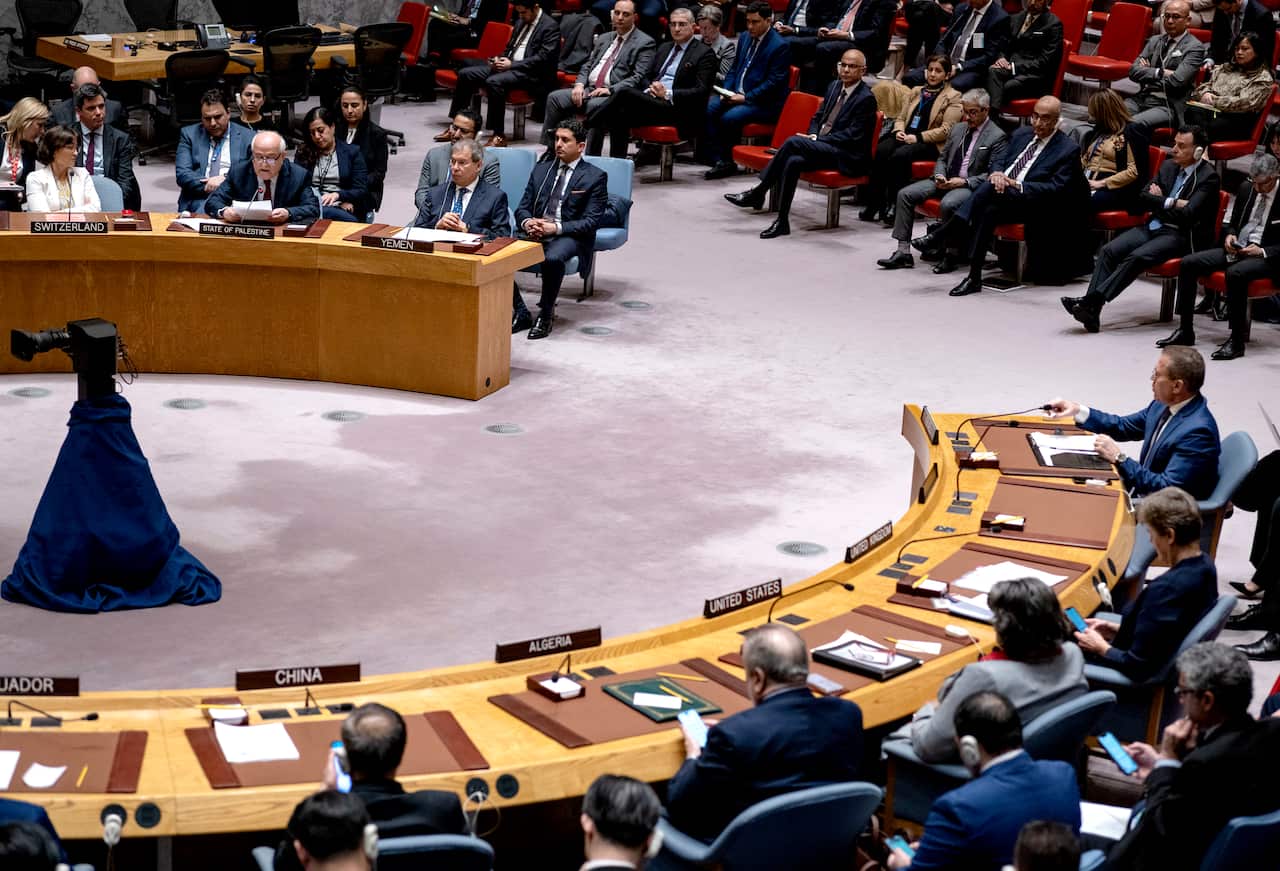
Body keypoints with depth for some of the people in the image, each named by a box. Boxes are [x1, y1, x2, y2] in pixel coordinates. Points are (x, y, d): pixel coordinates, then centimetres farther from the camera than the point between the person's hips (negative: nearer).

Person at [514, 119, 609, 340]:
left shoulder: (595, 177, 2)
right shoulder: (542, 169, 18)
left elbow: (591, 222, -6)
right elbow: (522, 208, 15)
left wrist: (556, 228, -19)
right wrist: (527, 223, -10)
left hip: (569, 236, -4)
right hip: (535, 232, 5)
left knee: (552, 258, -39)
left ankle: (546, 313, -18)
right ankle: (520, 313, -12)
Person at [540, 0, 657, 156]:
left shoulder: (645, 43, 1)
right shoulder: (604, 38, 22)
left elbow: (638, 77, -9)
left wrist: (610, 90, -19)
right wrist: (579, 84, 0)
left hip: (614, 95, -7)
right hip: (588, 90, 7)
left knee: (594, 106, -38)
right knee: (554, 98, -14)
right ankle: (551, 150, -13)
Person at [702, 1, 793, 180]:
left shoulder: (780, 46, -11)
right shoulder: (745, 37, 13)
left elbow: (774, 83, -15)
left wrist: (746, 98, -19)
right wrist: (727, 91, 1)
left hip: (764, 103, -7)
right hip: (737, 95, 7)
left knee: (729, 117, -30)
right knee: (708, 108, -19)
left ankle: (727, 160, -7)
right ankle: (717, 161, -17)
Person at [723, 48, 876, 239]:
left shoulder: (866, 99, -10)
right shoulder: (835, 86, 15)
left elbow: (852, 135, -15)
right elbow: (817, 117, 22)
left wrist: (817, 140, -15)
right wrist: (813, 135, -1)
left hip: (847, 156, -7)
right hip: (822, 146, 7)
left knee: (793, 142, -26)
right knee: (793, 162, -26)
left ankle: (758, 192, -17)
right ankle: (782, 221, -23)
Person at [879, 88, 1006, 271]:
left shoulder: (997, 137, -6)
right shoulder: (957, 129, 15)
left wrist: (964, 182, -20)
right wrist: (939, 175, -1)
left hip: (971, 186, -7)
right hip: (946, 180, 7)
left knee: (948, 204, -38)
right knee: (905, 194, -10)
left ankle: (951, 254, -20)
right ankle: (903, 252, -11)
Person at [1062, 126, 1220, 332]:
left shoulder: (1208, 177, -7)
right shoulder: (1168, 166, 15)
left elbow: (1187, 214, -18)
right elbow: (1142, 198, 9)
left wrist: (1159, 202, -5)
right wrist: (1170, 203, -7)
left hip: (1179, 235, -7)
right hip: (1152, 227, 7)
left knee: (1136, 258, -31)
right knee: (1109, 251, -17)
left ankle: (1092, 301, -34)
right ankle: (1090, 309, -27)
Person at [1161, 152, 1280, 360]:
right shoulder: (1246, 189, 9)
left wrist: (1262, 252, -22)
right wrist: (1229, 235, 0)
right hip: (1236, 249, 7)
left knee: (1235, 273, -38)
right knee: (1188, 263, -10)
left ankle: (1237, 340, -29)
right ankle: (1185, 331, -5)